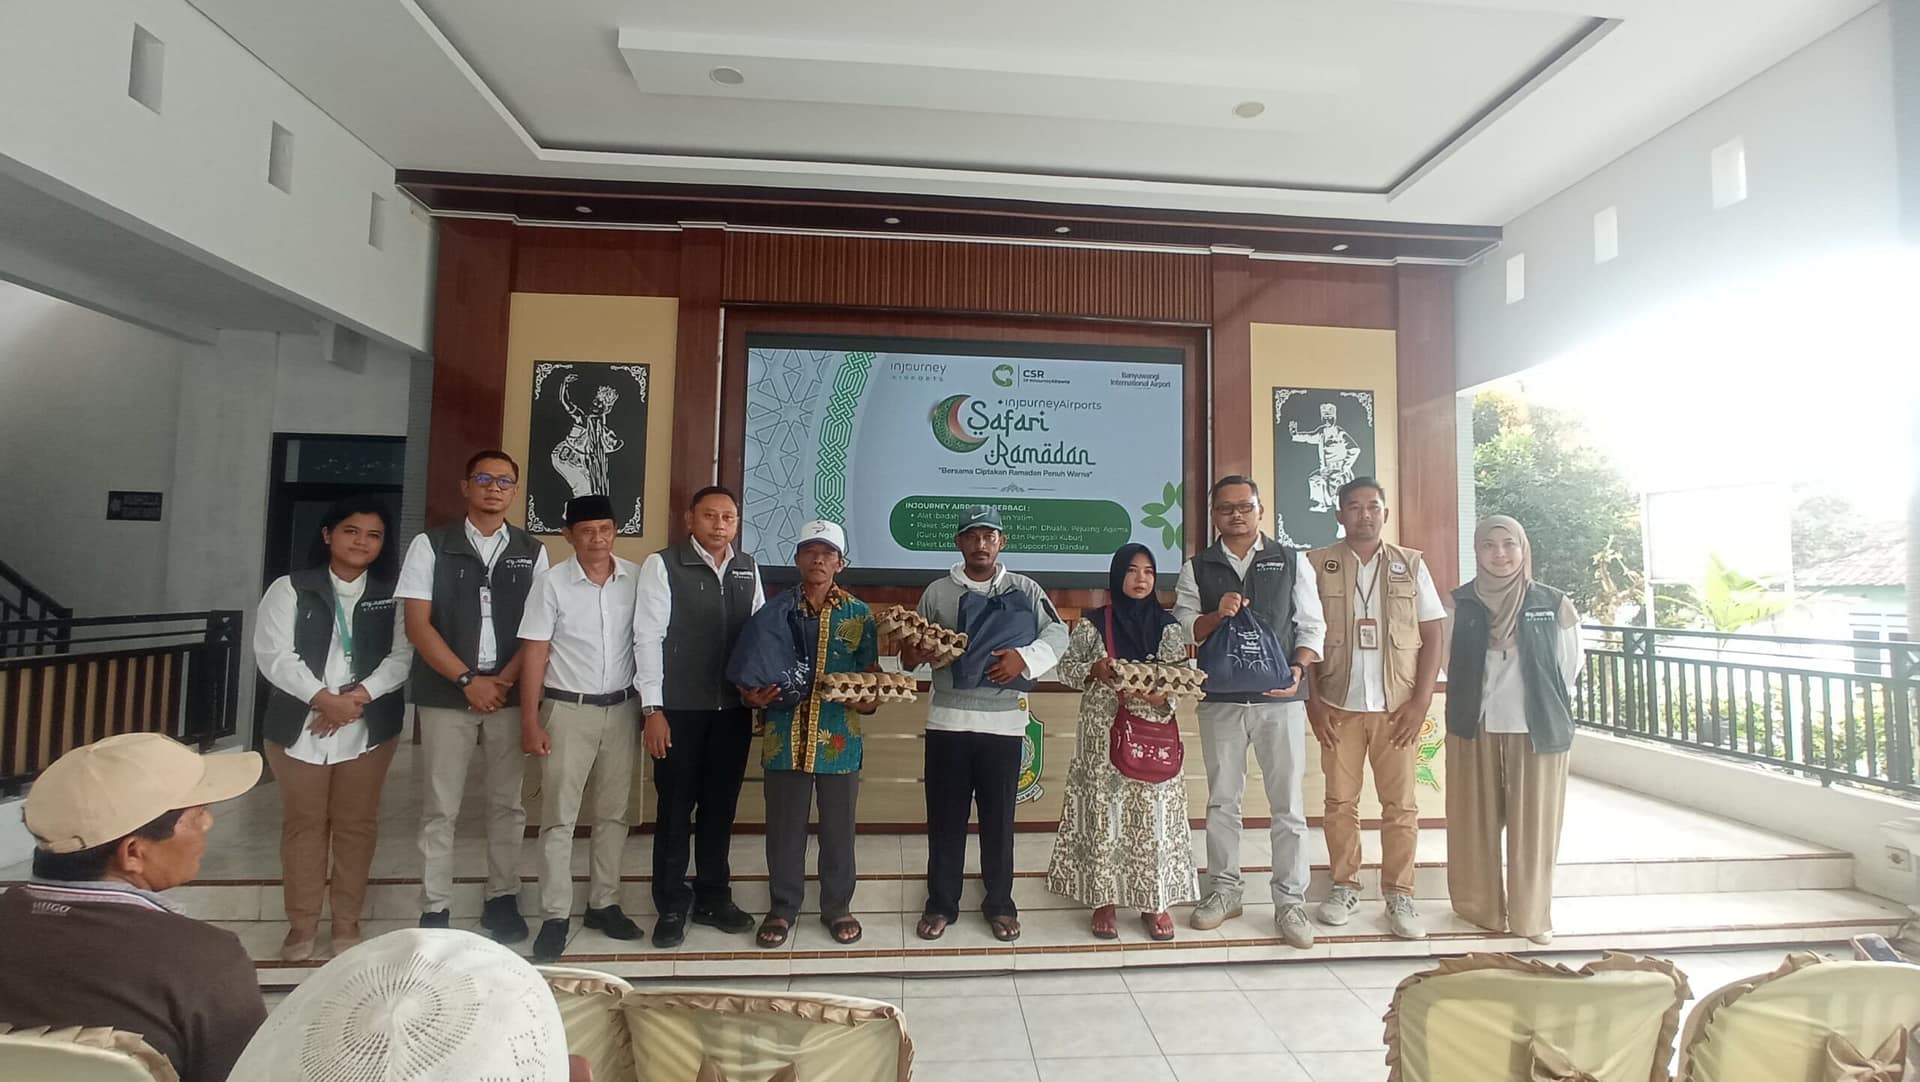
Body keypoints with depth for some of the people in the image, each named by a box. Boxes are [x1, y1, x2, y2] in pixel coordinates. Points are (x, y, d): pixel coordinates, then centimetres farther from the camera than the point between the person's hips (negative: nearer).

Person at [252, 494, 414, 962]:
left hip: (370, 728, 1)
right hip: (301, 726, 0)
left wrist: (359, 695, -17)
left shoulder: (392, 594, 4)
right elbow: (273, 655, -8)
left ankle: (348, 923, 21)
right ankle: (302, 925, 23)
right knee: (303, 824, 9)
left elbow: (401, 654, -3)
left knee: (356, 824, 8)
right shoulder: (291, 589, 1)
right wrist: (324, 698, -19)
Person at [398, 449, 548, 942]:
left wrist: (504, 681, -9)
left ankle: (502, 899, 22)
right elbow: (417, 626, -4)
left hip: (511, 694, 2)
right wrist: (468, 680, -11)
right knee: (440, 808, 6)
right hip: (445, 693, -1)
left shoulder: (531, 552, 5)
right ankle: (435, 909, 18)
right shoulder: (431, 545, 1)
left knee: (507, 804, 9)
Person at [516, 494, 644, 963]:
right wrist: (530, 721, -8)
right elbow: (534, 653, -6)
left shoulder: (636, 578, -2)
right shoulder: (552, 582, -7)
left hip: (621, 709, 3)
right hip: (567, 710, -2)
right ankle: (554, 917, 16)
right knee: (559, 817, 4)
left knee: (613, 813, 12)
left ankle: (604, 904, 26)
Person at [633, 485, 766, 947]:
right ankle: (671, 906, 27)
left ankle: (712, 898, 32)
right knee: (675, 807, 8)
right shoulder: (662, 565, -6)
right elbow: (648, 637, -8)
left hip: (734, 708, 4)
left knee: (722, 804, 14)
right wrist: (652, 709, -11)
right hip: (679, 709, -4)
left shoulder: (748, 570, 8)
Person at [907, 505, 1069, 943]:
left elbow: (1057, 633, -3)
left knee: (998, 816, 10)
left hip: (1004, 720, -1)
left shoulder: (1024, 589, 3)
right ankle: (941, 903, 25)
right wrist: (911, 655, -13)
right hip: (947, 719, 1)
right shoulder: (937, 592, 6)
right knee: (945, 815, 9)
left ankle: (999, 903, 27)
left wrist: (1025, 657, -19)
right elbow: (915, 652, 9)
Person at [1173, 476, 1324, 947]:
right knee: (1222, 800, 11)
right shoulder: (1197, 568, 8)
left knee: (1288, 803, 4)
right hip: (1220, 699, 1)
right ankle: (1223, 890, 24)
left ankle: (1290, 901, 16)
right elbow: (1181, 627, 2)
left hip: (1280, 698, -1)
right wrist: (1215, 615, -16)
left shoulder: (1290, 562, 6)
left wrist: (1299, 669, -13)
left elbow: (1311, 626, 3)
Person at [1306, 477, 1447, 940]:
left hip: (1398, 706, 1)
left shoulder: (1411, 564, 6)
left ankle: (1400, 895, 19)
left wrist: (1421, 702, -3)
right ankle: (1344, 886, 21)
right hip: (1339, 705, -1)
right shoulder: (1317, 564, 2)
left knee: (1401, 804, 6)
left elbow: (1432, 636, 5)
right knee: (1340, 801, 7)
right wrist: (1313, 701, -4)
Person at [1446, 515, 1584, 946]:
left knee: (1533, 826, 7)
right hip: (1475, 729, 1)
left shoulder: (1554, 604, -2)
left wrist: (1546, 707, 8)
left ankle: (1532, 916, 22)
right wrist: (1477, 701, 7)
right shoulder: (1460, 604, -1)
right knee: (1477, 823, 8)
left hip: (1539, 730, 0)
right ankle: (1482, 908, 23)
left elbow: (1569, 667, 5)